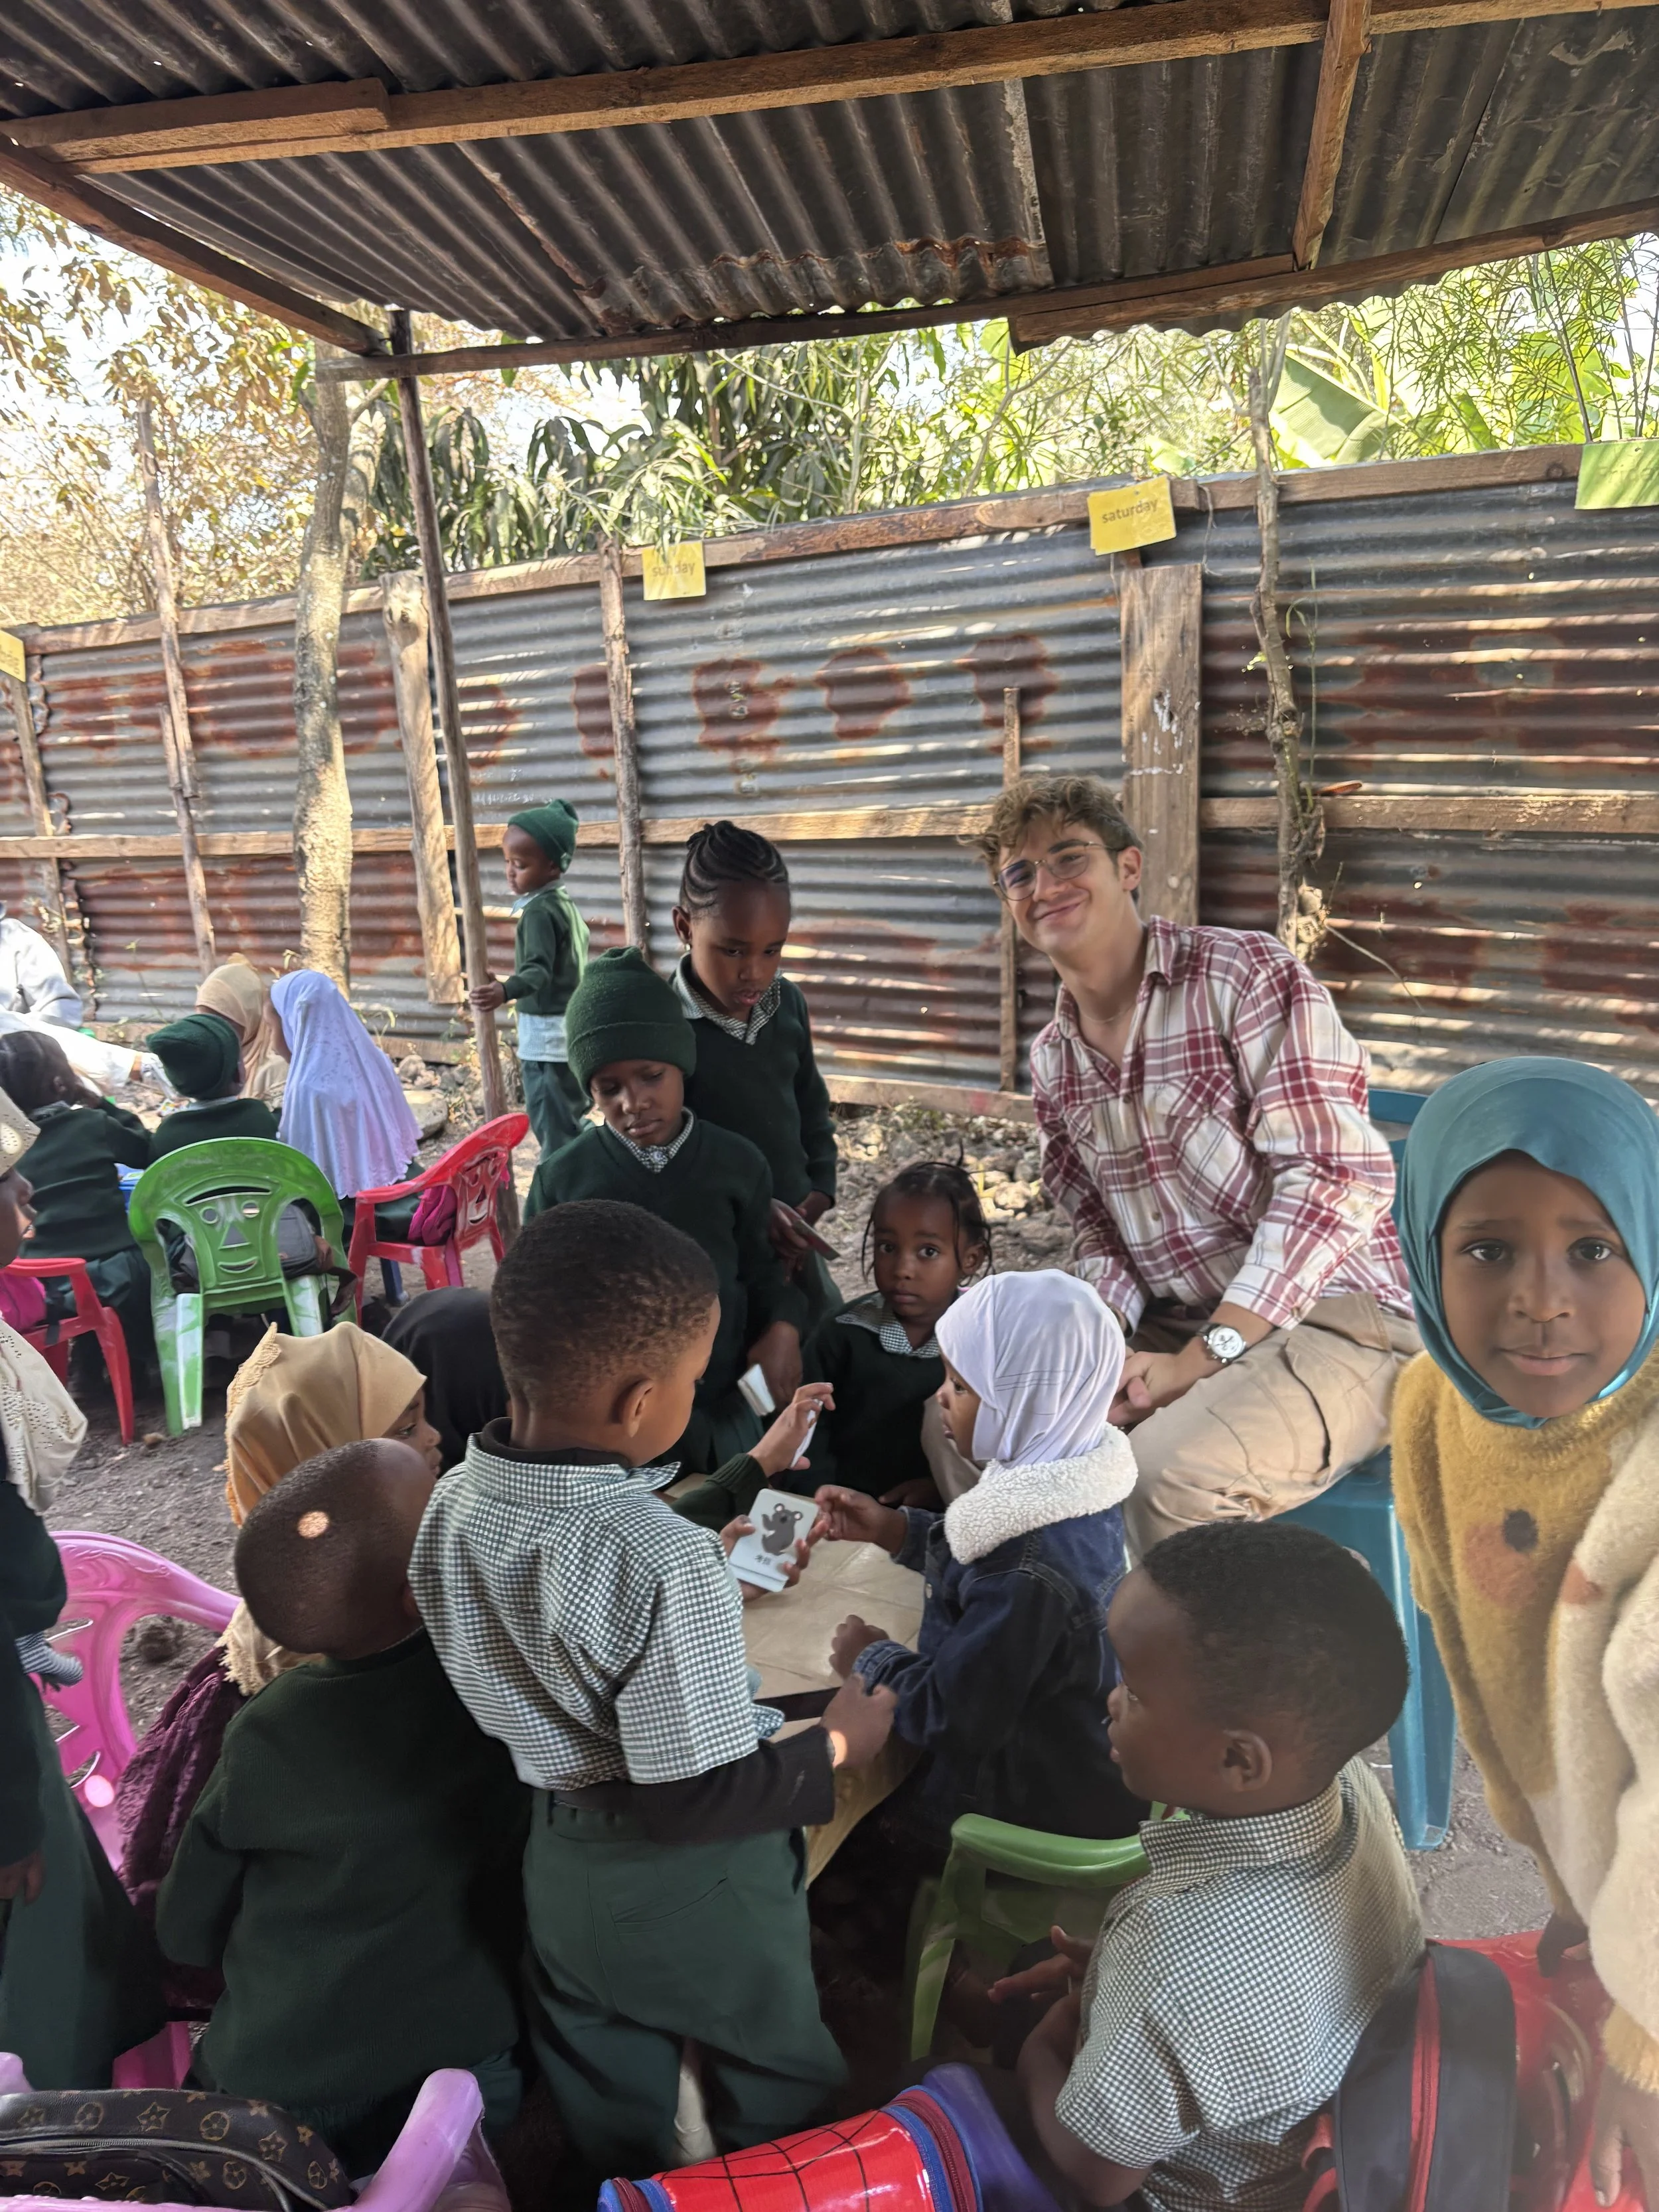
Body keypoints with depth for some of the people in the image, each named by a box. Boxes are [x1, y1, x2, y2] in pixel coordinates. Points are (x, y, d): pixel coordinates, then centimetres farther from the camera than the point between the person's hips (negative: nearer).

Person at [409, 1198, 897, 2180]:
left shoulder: (453, 1506, -14)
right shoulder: (670, 1568, -37)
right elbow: (696, 1799, -28)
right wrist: (838, 1748, -12)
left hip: (560, 1865, 6)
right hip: (691, 1888, -6)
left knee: (610, 2117, 30)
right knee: (780, 2090, 25)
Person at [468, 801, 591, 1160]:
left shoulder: (539, 910, -18)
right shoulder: (565, 902, 8)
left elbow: (539, 970, -30)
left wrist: (505, 991, -47)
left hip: (547, 1035, -10)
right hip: (571, 1028, 10)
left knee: (553, 1129, -6)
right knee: (570, 1118, 20)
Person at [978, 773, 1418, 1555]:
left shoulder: (1245, 972, -10)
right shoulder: (1051, 1063, 12)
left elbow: (1338, 1178, -18)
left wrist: (1201, 1359, -21)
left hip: (1330, 1319, -6)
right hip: (1166, 1328, 7)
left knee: (1169, 1474, -33)